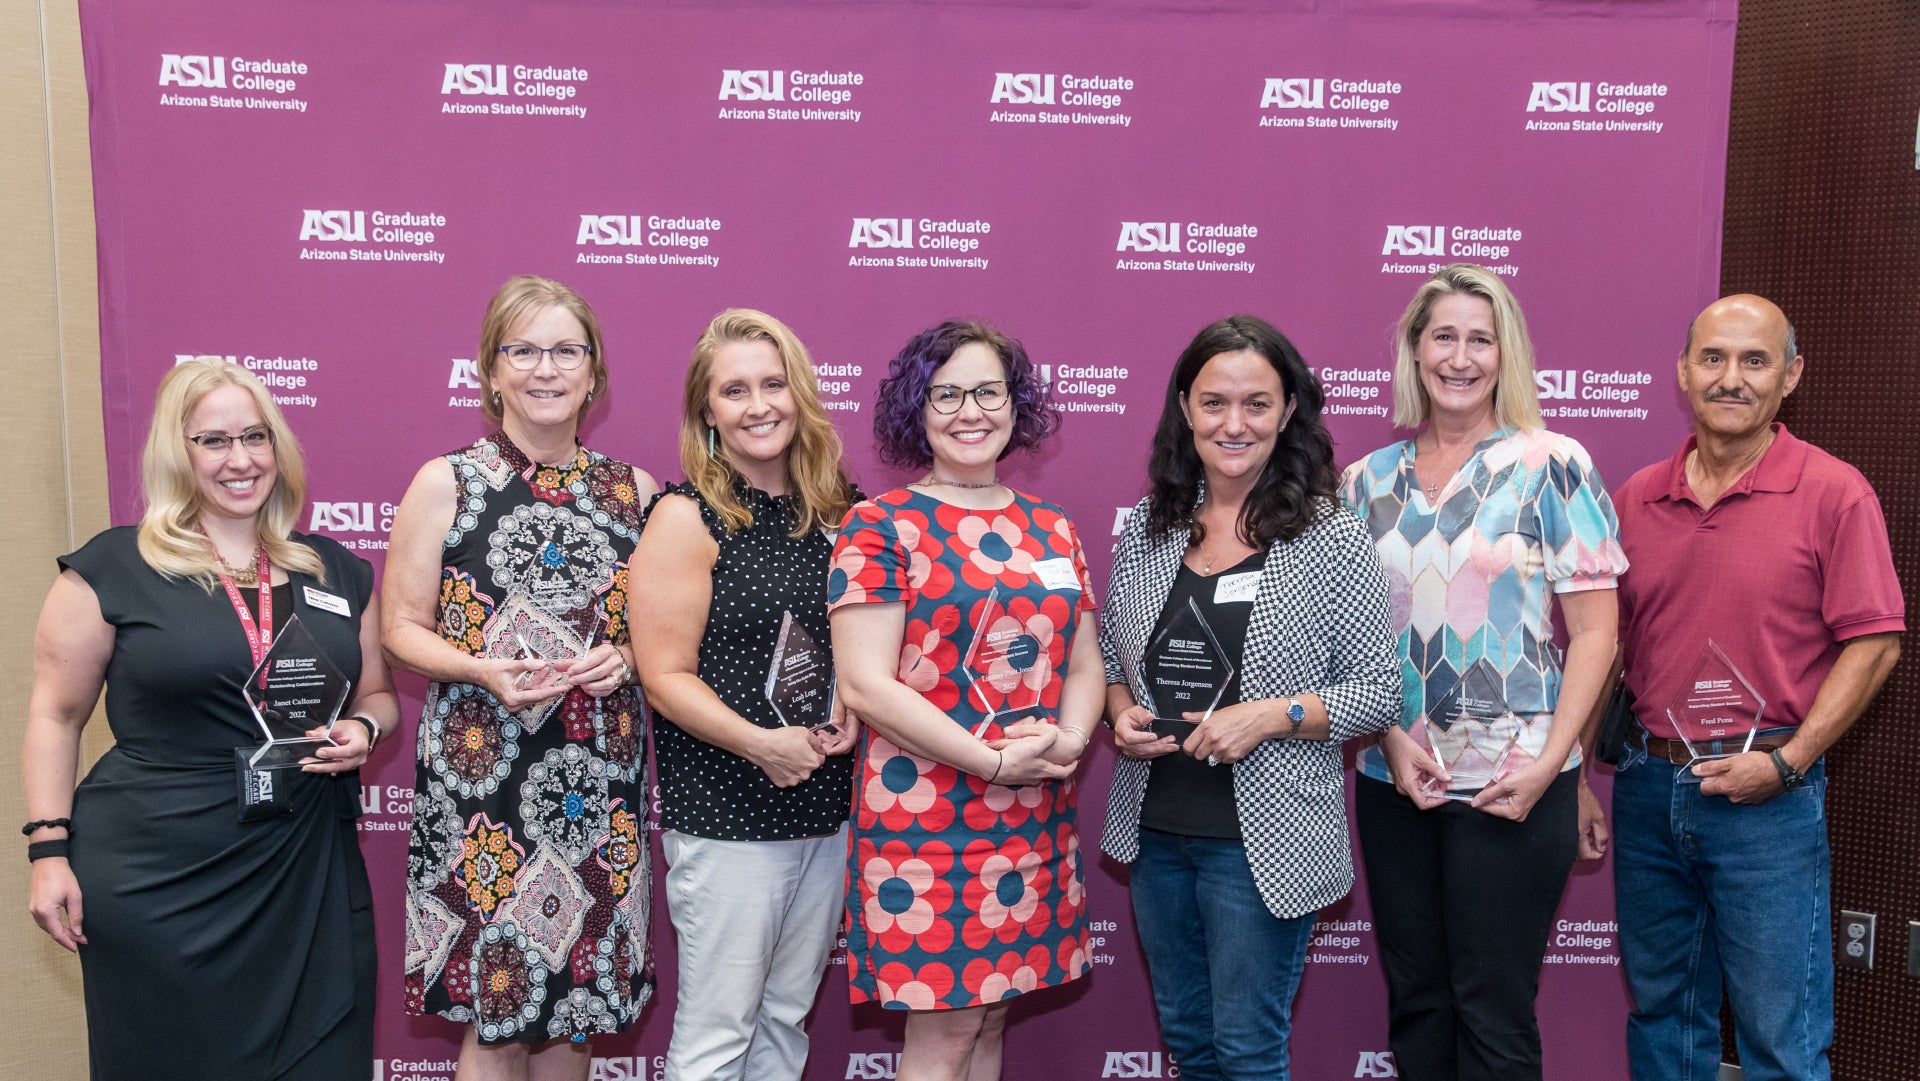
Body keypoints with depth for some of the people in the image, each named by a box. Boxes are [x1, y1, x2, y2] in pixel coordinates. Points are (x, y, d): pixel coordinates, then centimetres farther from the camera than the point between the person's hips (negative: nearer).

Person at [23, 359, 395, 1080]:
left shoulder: (337, 573, 8)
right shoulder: (113, 568, -2)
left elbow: (377, 696, 18)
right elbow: (56, 714, 2)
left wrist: (362, 730, -4)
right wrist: (50, 848, -3)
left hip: (311, 877, 3)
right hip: (155, 884, -3)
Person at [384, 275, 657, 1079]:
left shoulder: (633, 490, 7)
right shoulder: (445, 484, -1)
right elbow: (403, 628, 0)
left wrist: (622, 658, -5)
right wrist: (485, 671, -17)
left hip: (600, 773, 3)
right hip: (483, 766, -3)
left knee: (579, 1002, 11)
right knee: (495, 1016, 3)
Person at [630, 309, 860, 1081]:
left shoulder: (829, 512, 8)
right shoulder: (687, 517, -9)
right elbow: (666, 676, -12)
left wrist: (848, 717, -2)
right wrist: (761, 743, -24)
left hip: (828, 809, 6)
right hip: (724, 816, -6)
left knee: (786, 1018, 17)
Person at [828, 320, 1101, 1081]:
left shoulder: (1051, 529, 11)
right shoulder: (881, 527, -6)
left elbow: (1084, 665, 13)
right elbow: (865, 685, -13)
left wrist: (1066, 741, -8)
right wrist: (995, 761, -16)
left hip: (1037, 821, 5)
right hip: (924, 818, -5)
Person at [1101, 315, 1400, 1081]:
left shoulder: (1332, 542, -9)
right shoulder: (1147, 528, 3)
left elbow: (1377, 690, -7)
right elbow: (1110, 658, 14)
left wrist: (1271, 715, -20)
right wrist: (1120, 712, -6)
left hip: (1261, 840, -4)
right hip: (1155, 830, 5)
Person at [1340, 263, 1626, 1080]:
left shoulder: (1552, 466, -3)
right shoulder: (1367, 482, 7)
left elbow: (1594, 631, -5)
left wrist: (1550, 762, -13)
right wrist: (1391, 738, -5)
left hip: (1513, 784, -4)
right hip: (1393, 782, 4)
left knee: (1493, 1010, 4)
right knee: (1414, 999, 14)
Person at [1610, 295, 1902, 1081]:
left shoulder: (1834, 494, -5)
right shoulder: (1636, 499, 7)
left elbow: (1874, 644, -7)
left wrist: (1786, 762, -14)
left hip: (1766, 798, -4)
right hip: (1646, 786, 4)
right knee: (1660, 1012, 16)